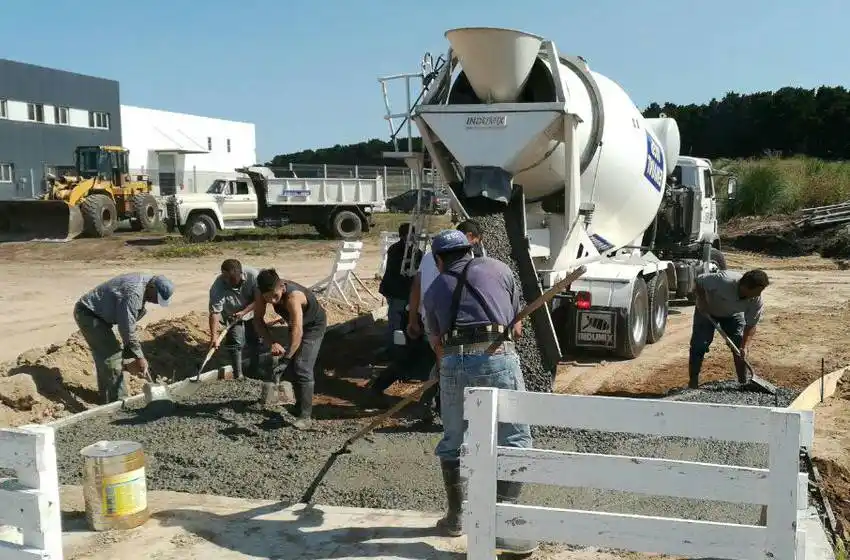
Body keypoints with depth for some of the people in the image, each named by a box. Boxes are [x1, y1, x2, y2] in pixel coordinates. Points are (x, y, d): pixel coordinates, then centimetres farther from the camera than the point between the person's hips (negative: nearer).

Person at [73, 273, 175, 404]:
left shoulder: (143, 282, 2)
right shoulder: (133, 293, -30)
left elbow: (129, 322, 10)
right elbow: (127, 328, -26)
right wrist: (139, 357, -17)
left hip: (97, 314, 10)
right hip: (88, 313, -10)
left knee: (104, 355, 18)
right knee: (111, 357, -11)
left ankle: (106, 397, 31)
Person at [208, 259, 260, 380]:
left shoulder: (253, 275, -33)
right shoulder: (218, 286, -34)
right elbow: (215, 312, -33)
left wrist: (244, 312, -30)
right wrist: (214, 336, -39)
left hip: (251, 312, 2)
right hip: (232, 316, -2)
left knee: (255, 341, 10)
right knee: (236, 343, -12)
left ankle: (253, 372, 31)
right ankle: (238, 376, 2)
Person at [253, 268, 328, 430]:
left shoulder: (293, 296, -43)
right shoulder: (261, 292, -25)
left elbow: (297, 332, -50)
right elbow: (258, 319, -19)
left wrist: (285, 359, -56)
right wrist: (272, 343, -33)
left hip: (314, 325, -7)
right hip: (296, 324, 7)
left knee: (302, 368, -17)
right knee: (292, 367, 12)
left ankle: (305, 416, -12)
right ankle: (299, 407, 29)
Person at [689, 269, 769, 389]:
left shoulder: (756, 301, -28)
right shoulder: (724, 281, -41)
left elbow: (751, 325, -20)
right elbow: (699, 281, -26)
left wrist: (744, 346, -29)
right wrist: (702, 301, -30)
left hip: (733, 314, 3)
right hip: (707, 311, -3)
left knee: (740, 346, -5)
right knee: (699, 345, -10)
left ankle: (744, 382, 8)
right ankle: (693, 383, -2)